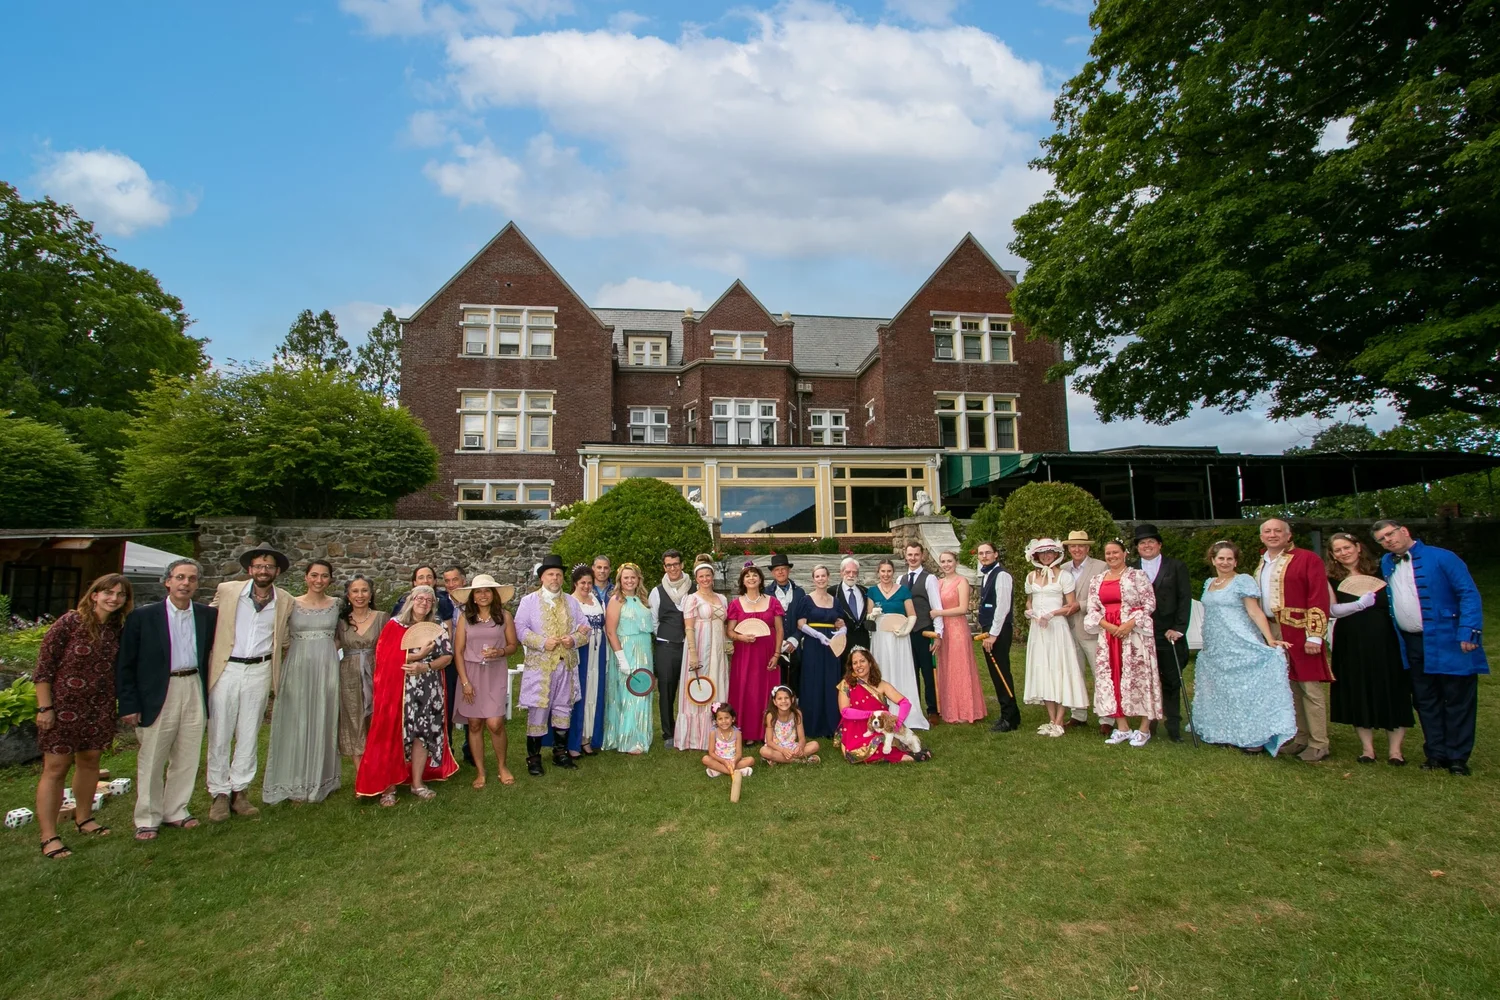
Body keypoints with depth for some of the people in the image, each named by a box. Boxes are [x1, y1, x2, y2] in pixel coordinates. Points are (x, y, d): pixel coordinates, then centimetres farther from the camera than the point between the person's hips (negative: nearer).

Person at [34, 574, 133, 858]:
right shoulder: (70, 622, -13)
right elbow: (44, 665, -11)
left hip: (100, 709, 5)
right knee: (56, 768, 1)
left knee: (90, 761, 15)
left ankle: (83, 818, 31)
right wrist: (44, 707, -13)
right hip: (64, 706, -5)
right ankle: (48, 836, 10)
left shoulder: (118, 628, 3)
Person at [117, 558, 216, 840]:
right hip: (158, 696, -3)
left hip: (194, 691, 3)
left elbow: (212, 651, 11)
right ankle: (147, 819, 22)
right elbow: (124, 664, -3)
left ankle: (175, 811, 27)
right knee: (151, 761, 7)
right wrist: (129, 704, -6)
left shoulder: (208, 615, 3)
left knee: (187, 758, 11)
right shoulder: (143, 616, -5)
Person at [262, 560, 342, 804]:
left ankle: (319, 781, 20)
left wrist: (326, 652, 2)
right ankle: (296, 783, 16)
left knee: (322, 722, 7)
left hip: (327, 669, 1)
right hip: (297, 668, -1)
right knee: (296, 722, 4)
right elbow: (283, 639, 5)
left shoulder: (336, 605, 5)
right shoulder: (292, 604, 1)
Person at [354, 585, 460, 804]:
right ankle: (388, 787, 14)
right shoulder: (394, 625, -4)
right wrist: (418, 654, -19)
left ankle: (417, 782, 21)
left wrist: (424, 666, -16)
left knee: (423, 732, 7)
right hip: (397, 689, -3)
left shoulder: (439, 626, 4)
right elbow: (384, 657, -13)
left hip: (428, 689, 3)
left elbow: (447, 656, 0)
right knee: (393, 735, 1)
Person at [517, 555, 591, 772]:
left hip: (567, 665, 4)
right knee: (537, 710, -1)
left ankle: (560, 752, 25)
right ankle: (533, 757, 12)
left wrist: (574, 639, -11)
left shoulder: (571, 602, 13)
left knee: (563, 709, 11)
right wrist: (542, 642, -18)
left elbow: (585, 628, 9)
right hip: (539, 665, -4)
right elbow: (520, 628, -7)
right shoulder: (529, 601, 1)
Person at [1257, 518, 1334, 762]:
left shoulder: (1307, 559, -5)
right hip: (1271, 632, 6)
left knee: (1310, 687, -1)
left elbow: (1319, 599, -11)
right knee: (1289, 687, 12)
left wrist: (1315, 636, -16)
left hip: (1299, 632, -6)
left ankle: (1318, 744, 7)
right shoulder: (1262, 564, 16)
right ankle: (1300, 737, 21)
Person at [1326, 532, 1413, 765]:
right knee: (1358, 693, 4)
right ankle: (1367, 746, 13)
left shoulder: (1379, 572, 6)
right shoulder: (1332, 579, 3)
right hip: (1351, 644, -1)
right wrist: (1360, 603, -20)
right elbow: (1331, 610, -7)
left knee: (1392, 691, 2)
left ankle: (1395, 748, 11)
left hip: (1385, 641, 1)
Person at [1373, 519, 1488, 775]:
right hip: (1412, 645, 5)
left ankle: (1458, 757, 14)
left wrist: (1468, 632, -19)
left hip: (1448, 641, -5)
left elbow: (1469, 594, -12)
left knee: (1457, 700, 4)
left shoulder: (1441, 558, -8)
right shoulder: (1386, 564, 9)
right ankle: (1436, 754, 20)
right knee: (1425, 701, 11)